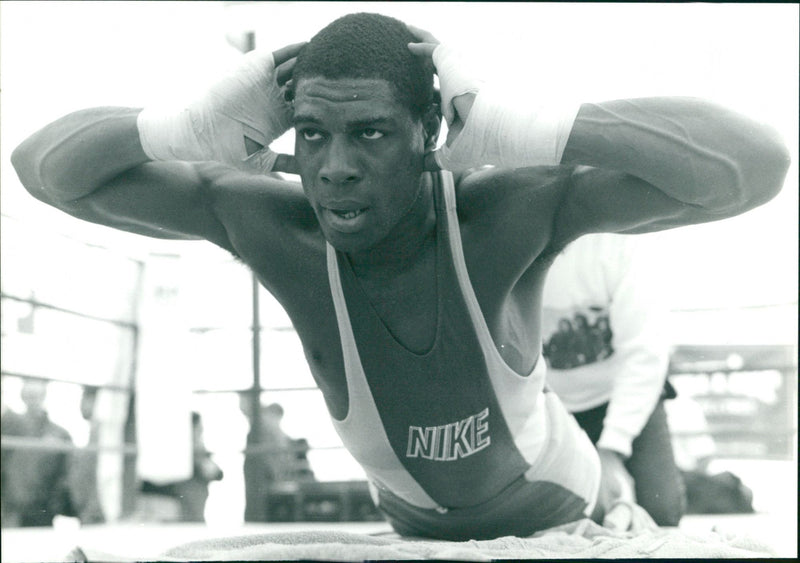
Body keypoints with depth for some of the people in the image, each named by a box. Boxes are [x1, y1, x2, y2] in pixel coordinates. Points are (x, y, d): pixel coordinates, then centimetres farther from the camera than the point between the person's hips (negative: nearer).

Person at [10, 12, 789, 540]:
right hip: (413, 521, 2)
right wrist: (199, 130, -52)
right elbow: (44, 168, -31)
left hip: (555, 508, -2)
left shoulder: (509, 208, -44)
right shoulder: (273, 227, -36)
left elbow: (757, 167, -56)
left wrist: (518, 131, -62)